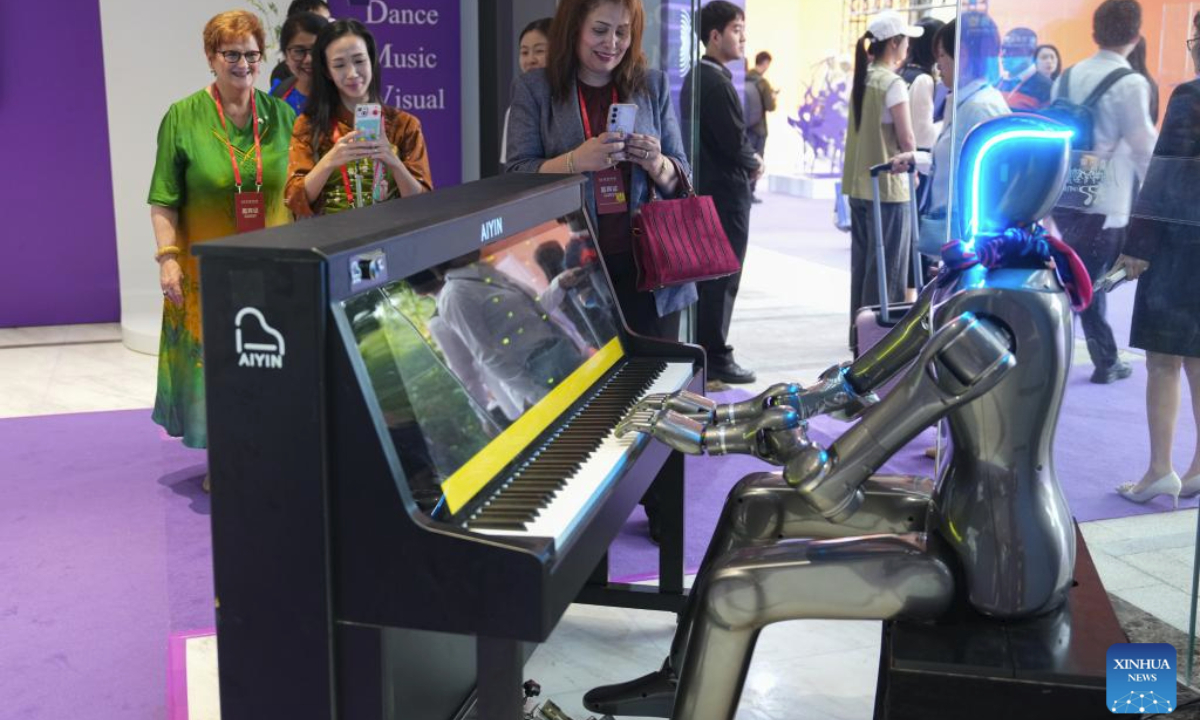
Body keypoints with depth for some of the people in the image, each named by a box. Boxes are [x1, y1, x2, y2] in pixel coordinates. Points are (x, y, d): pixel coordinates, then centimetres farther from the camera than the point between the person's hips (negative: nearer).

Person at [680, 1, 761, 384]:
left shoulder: (695, 77, 13)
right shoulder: (717, 81, -18)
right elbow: (735, 141, -21)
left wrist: (746, 157, 3)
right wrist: (755, 163, -2)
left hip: (704, 187, 10)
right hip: (725, 191, -10)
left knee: (705, 274, 15)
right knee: (723, 278, -3)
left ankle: (700, 349, 22)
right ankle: (716, 357, 4)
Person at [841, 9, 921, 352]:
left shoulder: (862, 80, 8)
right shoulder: (893, 84, -13)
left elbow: (864, 130, 9)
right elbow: (907, 140, -12)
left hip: (859, 183, 8)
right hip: (887, 185, -8)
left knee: (863, 262, 14)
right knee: (888, 266, 0)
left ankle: (860, 333, 21)